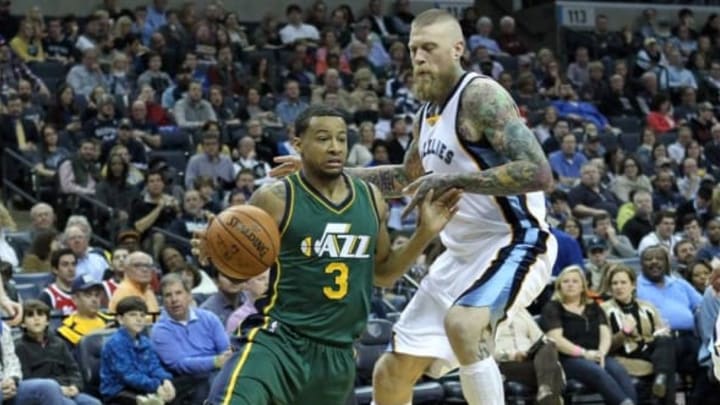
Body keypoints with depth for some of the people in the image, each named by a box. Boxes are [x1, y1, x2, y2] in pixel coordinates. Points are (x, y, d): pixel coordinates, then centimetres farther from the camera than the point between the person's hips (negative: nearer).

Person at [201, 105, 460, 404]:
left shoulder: (370, 198, 8)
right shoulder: (275, 199, -8)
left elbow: (383, 272, 19)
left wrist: (426, 233, 6)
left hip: (337, 352, 5)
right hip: (278, 339, -5)